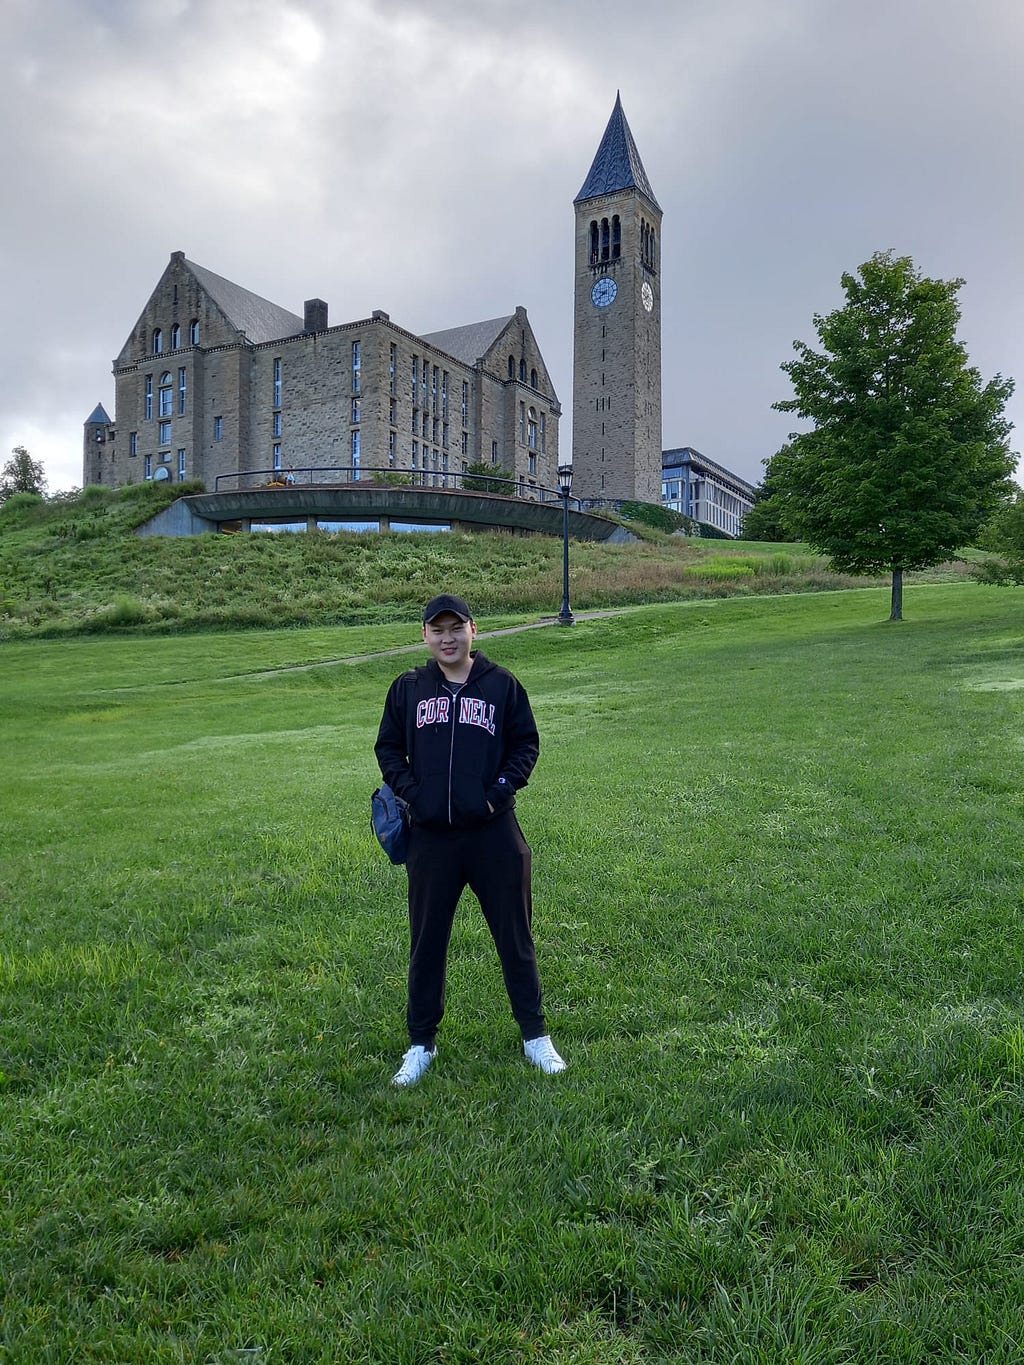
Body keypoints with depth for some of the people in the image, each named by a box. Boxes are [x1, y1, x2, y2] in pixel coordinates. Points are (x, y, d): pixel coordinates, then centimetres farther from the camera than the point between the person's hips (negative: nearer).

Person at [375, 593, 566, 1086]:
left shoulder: (501, 684, 1)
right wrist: (412, 793, -4)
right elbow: (388, 748, 11)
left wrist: (498, 792, -8)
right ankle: (421, 1043, 29)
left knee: (515, 937, 10)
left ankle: (534, 1034, 28)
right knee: (427, 941, 12)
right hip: (430, 838, 2)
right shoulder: (408, 688, 5)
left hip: (495, 834, -1)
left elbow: (526, 744, 4)